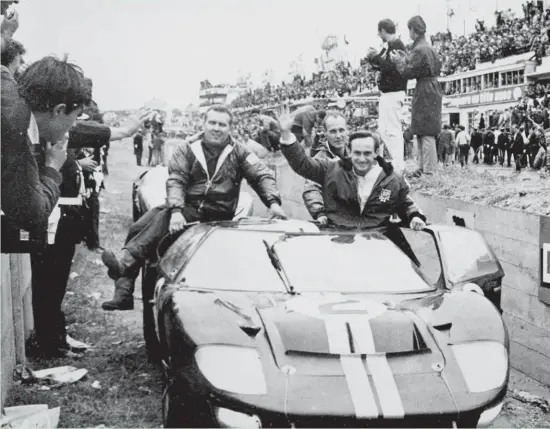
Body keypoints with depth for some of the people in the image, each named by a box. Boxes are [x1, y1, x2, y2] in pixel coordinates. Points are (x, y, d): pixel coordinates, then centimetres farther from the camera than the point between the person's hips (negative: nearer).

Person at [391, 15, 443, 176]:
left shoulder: (419, 50, -15)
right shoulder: (429, 48, 15)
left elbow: (408, 72, -15)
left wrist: (399, 61, 3)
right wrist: (406, 59, 22)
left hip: (424, 94, -10)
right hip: (432, 91, 10)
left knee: (426, 133, -9)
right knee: (421, 133, 14)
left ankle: (428, 170, -8)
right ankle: (423, 167, 19)